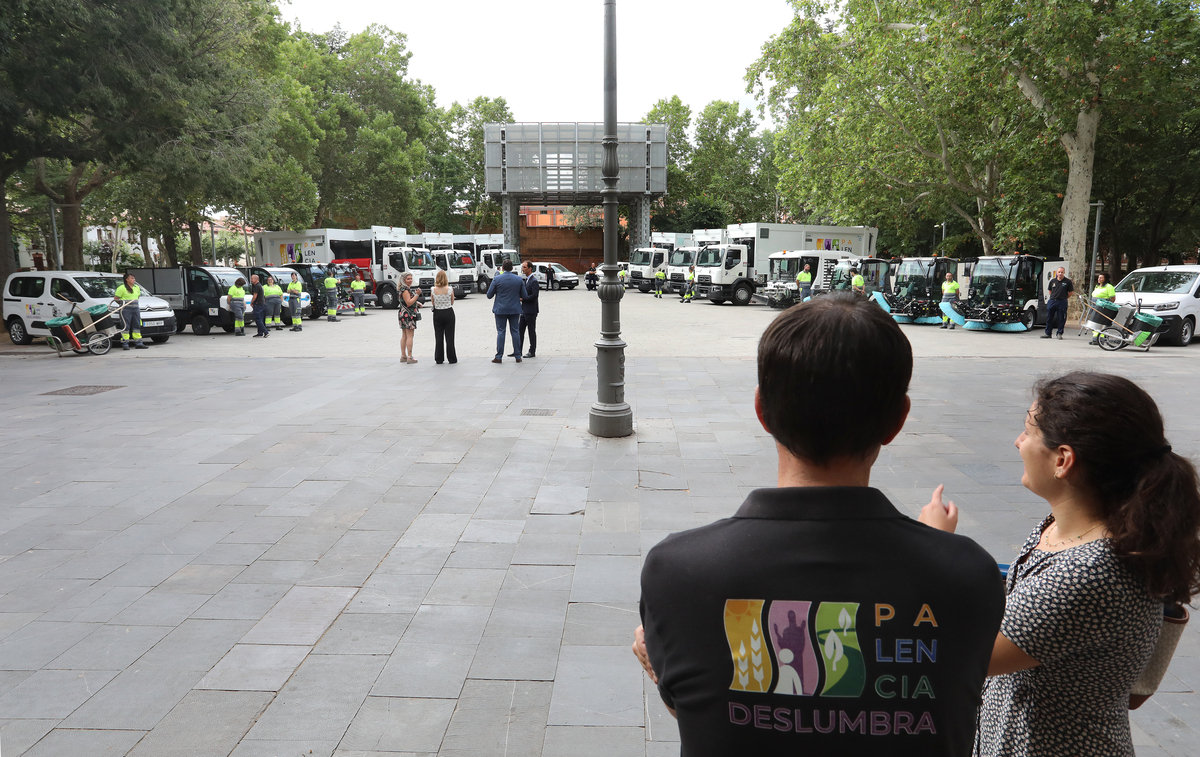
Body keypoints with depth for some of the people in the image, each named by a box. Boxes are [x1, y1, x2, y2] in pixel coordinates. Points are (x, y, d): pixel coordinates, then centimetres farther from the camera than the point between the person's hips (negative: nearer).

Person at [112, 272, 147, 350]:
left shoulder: (137, 287, 16)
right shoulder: (121, 288, -5)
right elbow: (115, 299, -4)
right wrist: (122, 304, 4)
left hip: (135, 309, 7)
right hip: (126, 310, -7)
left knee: (137, 326, 6)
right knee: (125, 326, -6)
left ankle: (138, 344, 10)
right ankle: (125, 344, -3)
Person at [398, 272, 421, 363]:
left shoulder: (408, 289, 17)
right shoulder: (405, 290, -15)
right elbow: (409, 303, -22)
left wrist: (418, 303, 14)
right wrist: (417, 294, -23)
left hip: (404, 315, 11)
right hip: (408, 315, -11)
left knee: (404, 336, 13)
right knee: (410, 336, -8)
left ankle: (403, 356, 18)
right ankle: (410, 357, -7)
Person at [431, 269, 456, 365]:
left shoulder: (433, 290, -6)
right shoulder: (450, 290, -10)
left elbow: (433, 303, 3)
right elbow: (452, 303, 1)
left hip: (437, 313, 1)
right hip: (448, 313, -1)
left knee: (438, 336, 8)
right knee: (449, 336, 5)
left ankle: (439, 359, 11)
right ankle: (452, 359, 8)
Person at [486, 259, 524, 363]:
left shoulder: (497, 279, -7)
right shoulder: (519, 279, -1)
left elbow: (489, 295, -2)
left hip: (500, 309, -1)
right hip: (515, 309, 1)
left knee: (500, 332, 2)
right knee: (515, 332, 8)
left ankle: (499, 357, 2)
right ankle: (517, 356, 10)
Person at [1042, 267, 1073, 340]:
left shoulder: (1067, 282, -1)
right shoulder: (1053, 281, 8)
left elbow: (1071, 292, 6)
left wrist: (1065, 298, 4)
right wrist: (1053, 297, 11)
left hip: (1062, 302, -3)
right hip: (1052, 301, 3)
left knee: (1061, 319, 1)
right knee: (1049, 318, 6)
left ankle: (1060, 333, 10)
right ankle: (1048, 333, 14)